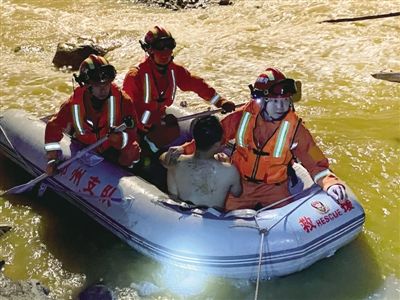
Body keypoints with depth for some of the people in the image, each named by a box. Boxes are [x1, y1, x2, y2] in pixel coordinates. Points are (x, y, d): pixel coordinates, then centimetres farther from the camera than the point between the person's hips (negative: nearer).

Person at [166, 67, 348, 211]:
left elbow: (315, 162, -11)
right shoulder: (244, 117, -9)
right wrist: (185, 149, -2)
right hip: (241, 184, 1)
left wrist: (330, 183, -30)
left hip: (275, 189, -1)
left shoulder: (294, 128, -12)